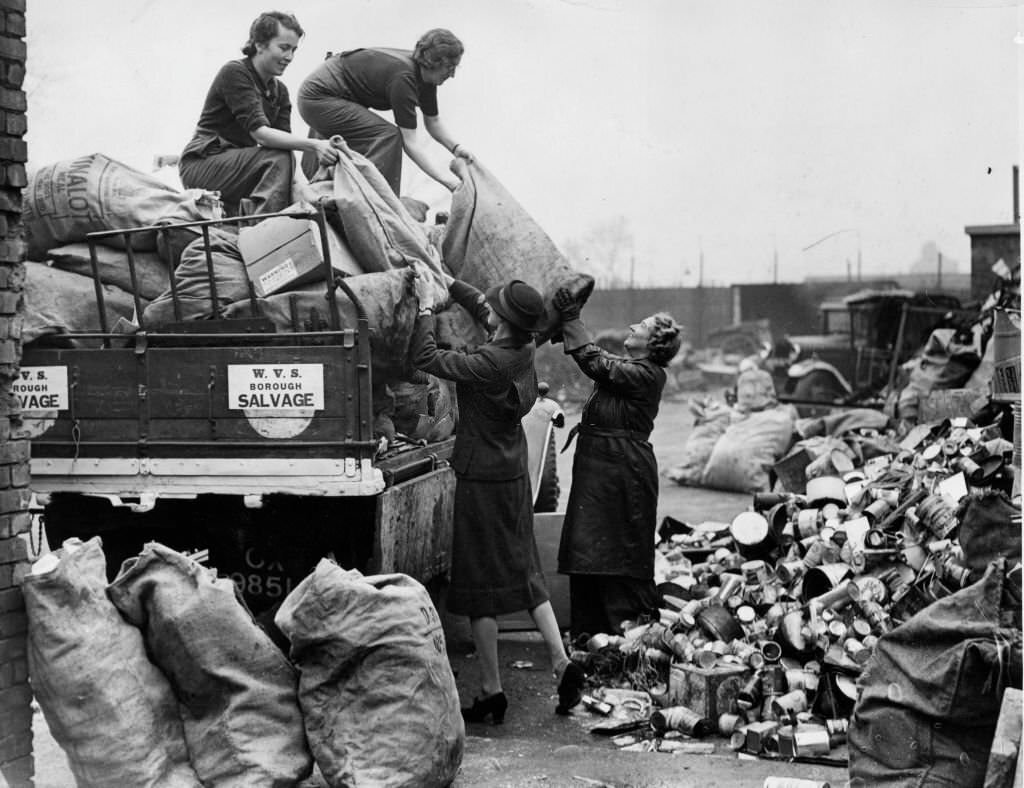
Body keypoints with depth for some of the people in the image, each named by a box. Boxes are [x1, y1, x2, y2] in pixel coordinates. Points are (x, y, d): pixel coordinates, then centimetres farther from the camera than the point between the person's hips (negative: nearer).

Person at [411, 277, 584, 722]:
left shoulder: (491, 363, -25)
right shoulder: (523, 349, -1)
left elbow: (427, 359, -22)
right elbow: (479, 306, 17)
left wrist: (424, 312, -9)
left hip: (483, 480, -8)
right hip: (514, 475, 8)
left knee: (480, 586, 1)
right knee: (524, 574, 18)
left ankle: (492, 693, 7)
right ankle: (562, 664, 14)